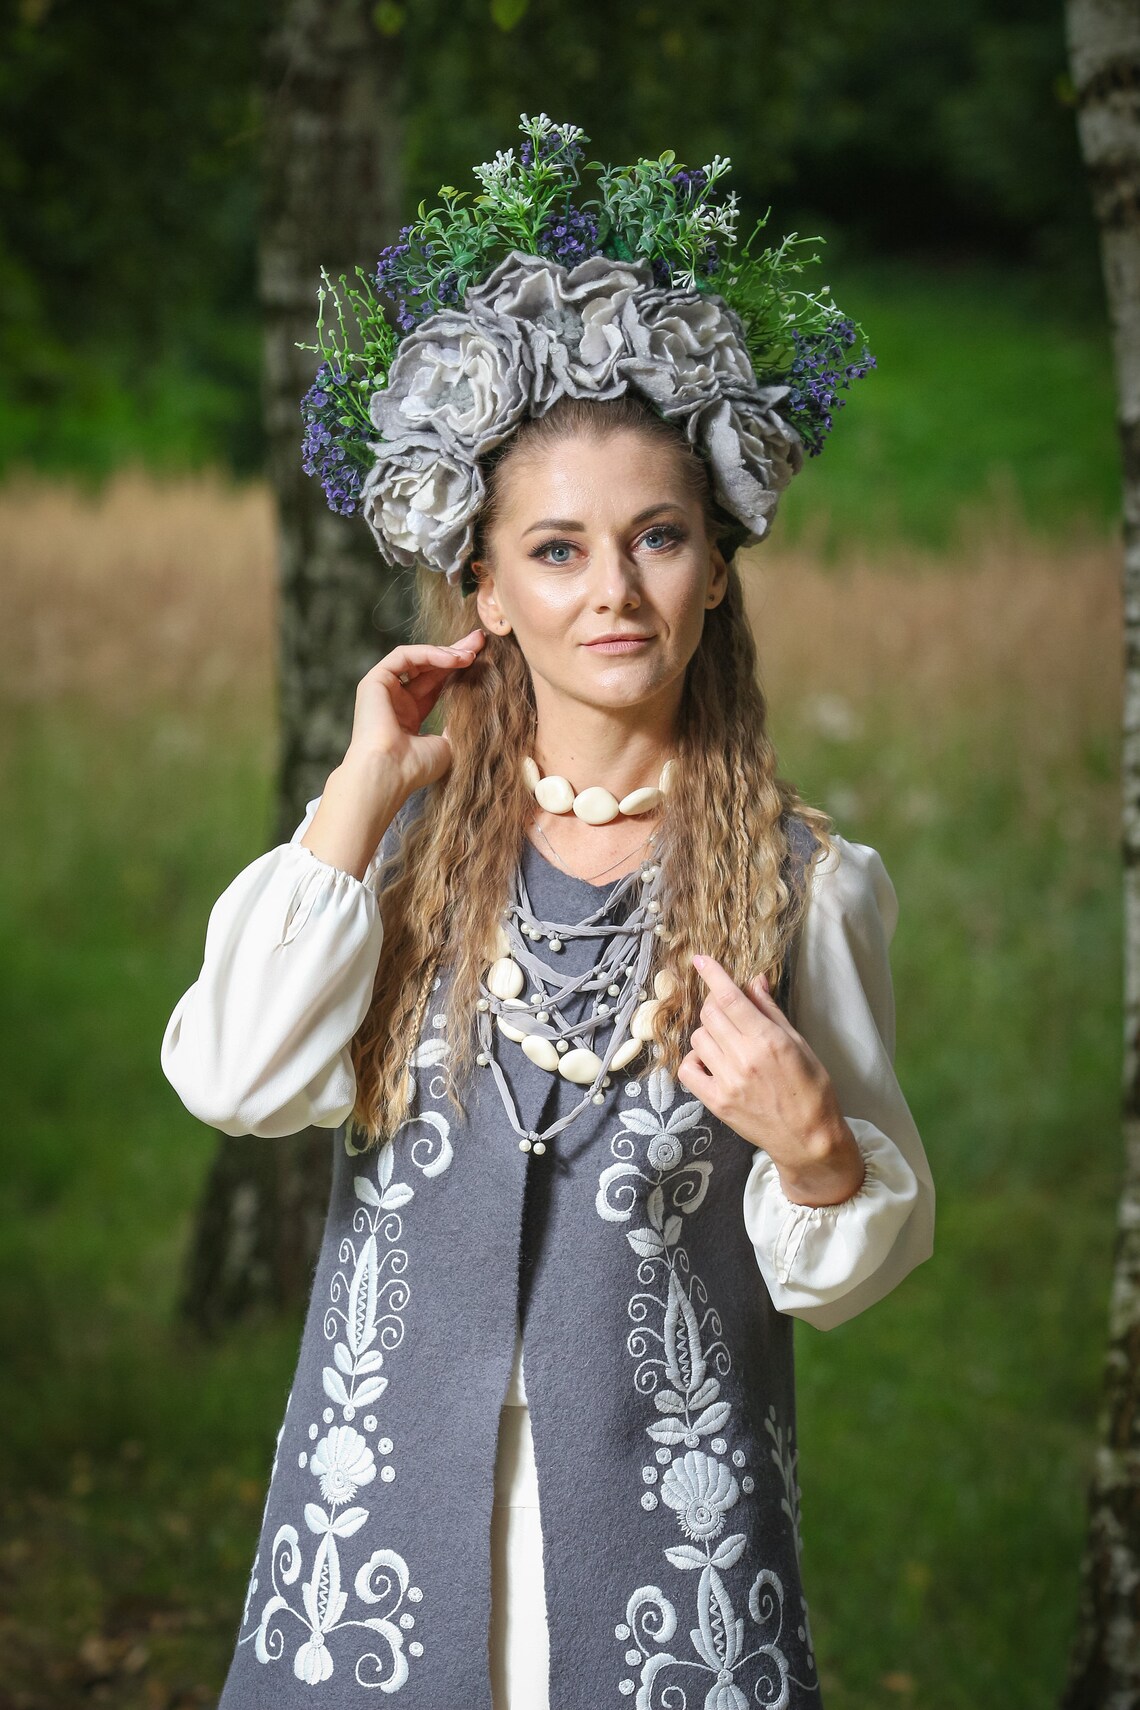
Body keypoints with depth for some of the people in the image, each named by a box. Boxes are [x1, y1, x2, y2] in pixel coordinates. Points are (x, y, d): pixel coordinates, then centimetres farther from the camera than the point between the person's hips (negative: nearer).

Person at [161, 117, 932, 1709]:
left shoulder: (808, 883, -2)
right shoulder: (408, 841, 3)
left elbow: (849, 1271, 2)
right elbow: (237, 1081, -13)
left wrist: (810, 1141, -19)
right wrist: (367, 786, -10)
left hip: (668, 1510, -1)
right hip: (391, 1486, 1)